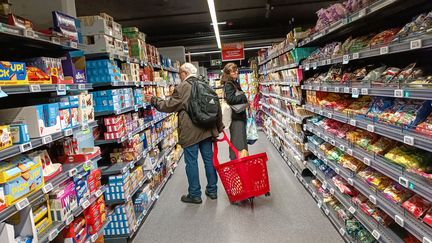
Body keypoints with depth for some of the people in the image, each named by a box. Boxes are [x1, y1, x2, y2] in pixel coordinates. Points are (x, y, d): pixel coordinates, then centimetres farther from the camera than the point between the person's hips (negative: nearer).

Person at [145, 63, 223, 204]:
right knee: (209, 159, 13)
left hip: (190, 131, -7)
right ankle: (212, 190, 24)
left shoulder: (183, 87, -8)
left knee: (191, 162, 3)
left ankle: (195, 195, 13)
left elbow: (170, 105, -5)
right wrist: (219, 126, 22)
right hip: (207, 129, 7)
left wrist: (154, 100, 10)